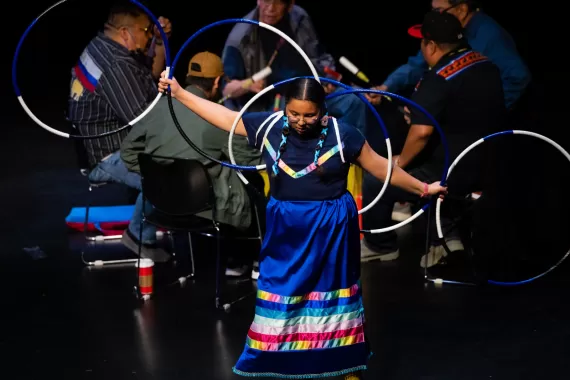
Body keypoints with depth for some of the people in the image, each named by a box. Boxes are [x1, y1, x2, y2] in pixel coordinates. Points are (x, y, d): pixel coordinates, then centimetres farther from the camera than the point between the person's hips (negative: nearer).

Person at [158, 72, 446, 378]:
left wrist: (422, 188, 1)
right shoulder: (268, 127, -6)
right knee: (281, 297, 8)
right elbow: (223, 115, 2)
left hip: (330, 231, -2)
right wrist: (178, 92, 2)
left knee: (332, 298, 11)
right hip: (286, 231, 2)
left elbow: (380, 167, -3)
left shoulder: (341, 134, -12)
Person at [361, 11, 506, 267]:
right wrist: (420, 115, 20)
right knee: (421, 165, 32)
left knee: (375, 180, 4)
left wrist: (400, 161, -11)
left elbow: (422, 132, -29)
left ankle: (380, 246, 23)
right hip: (490, 166, 9)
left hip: (456, 176, -8)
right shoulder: (488, 66, 5)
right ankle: (446, 236, 20)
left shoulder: (438, 78, -22)